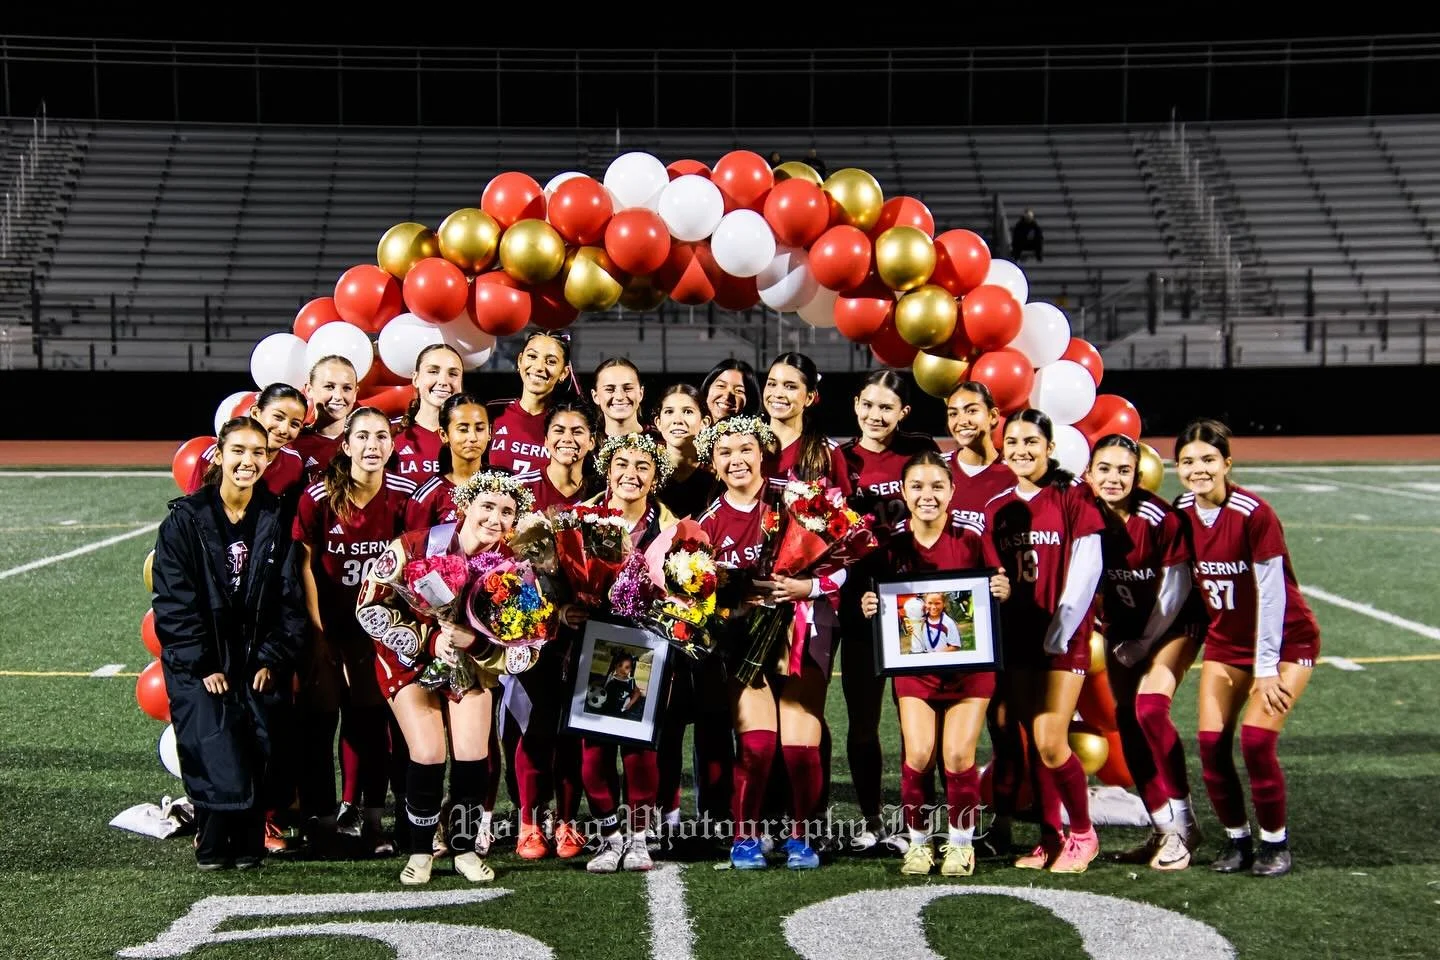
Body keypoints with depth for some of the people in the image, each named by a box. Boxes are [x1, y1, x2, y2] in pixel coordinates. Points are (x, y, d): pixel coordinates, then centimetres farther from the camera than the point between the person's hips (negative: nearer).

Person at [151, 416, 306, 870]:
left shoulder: (277, 519, 5)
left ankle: (248, 843, 2)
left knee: (260, 745, -13)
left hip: (260, 660, 2)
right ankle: (213, 842, 0)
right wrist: (203, 665, -11)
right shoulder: (185, 519, -1)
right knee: (217, 748, -18)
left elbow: (290, 598, 5)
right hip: (200, 663, -2)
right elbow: (173, 602, -4)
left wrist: (272, 660, -5)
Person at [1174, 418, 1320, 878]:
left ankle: (1275, 843, 7)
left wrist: (1266, 668, -17)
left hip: (1285, 640, -5)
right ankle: (1236, 840, 15)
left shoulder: (1254, 513, -22)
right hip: (1225, 642, 5)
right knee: (1211, 743, -5)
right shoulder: (1181, 514, -6)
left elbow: (1271, 593, -20)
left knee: (1256, 740, -15)